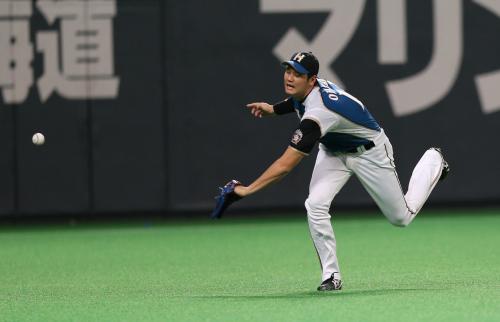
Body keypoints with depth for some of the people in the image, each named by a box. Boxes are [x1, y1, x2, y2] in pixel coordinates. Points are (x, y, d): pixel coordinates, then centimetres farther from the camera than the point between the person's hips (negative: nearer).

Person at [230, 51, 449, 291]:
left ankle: (433, 162, 36)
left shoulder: (318, 114, -43)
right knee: (315, 206, -19)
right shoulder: (303, 91, -17)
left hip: (369, 152, -7)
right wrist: (273, 109, 2)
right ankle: (331, 276, -7)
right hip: (333, 152, 7)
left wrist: (248, 189, -48)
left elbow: (286, 164, -46)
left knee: (401, 217, 11)